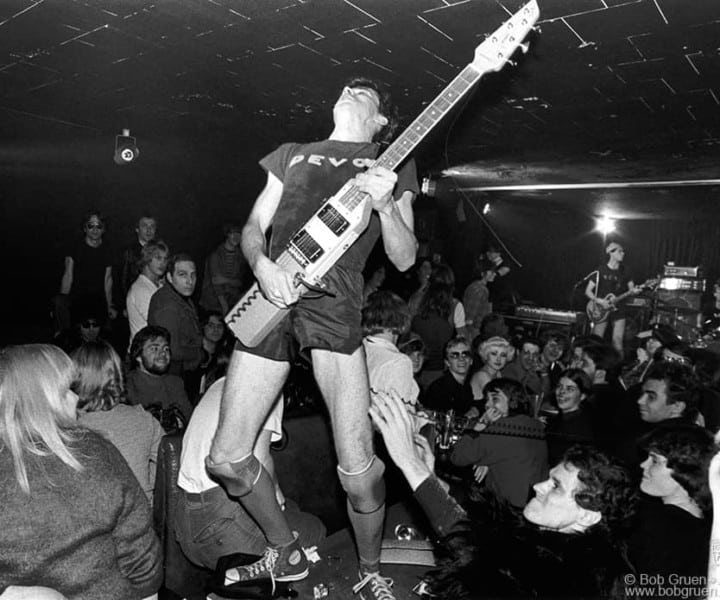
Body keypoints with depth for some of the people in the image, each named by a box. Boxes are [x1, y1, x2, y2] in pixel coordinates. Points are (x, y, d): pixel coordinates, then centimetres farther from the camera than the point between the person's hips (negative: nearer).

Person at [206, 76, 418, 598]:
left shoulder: (393, 164, 18)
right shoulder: (293, 153, 26)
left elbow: (405, 259, 8)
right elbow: (253, 226, 19)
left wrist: (384, 205, -10)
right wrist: (262, 265, -4)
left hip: (334, 300, -3)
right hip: (272, 298, 4)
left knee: (358, 471, -10)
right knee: (226, 459, 4)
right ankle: (286, 554, 29)